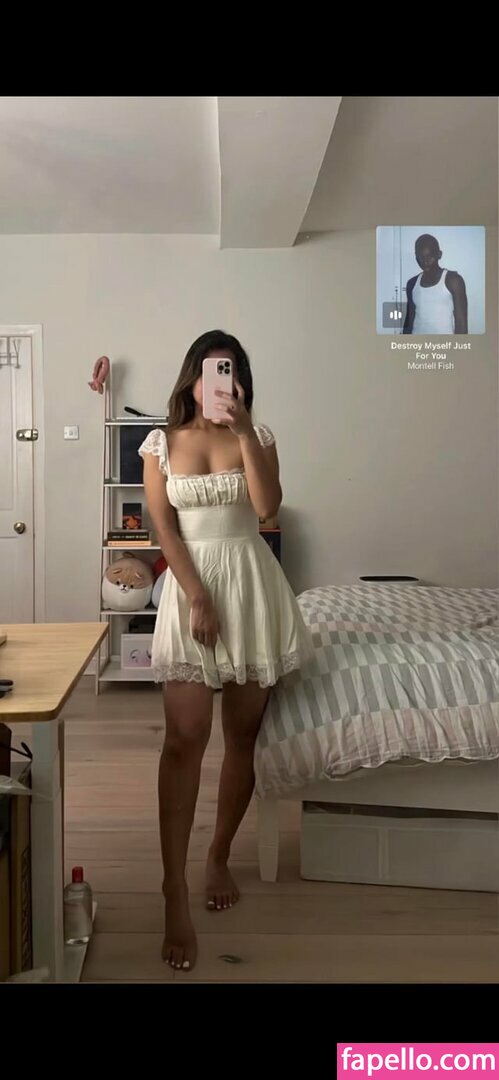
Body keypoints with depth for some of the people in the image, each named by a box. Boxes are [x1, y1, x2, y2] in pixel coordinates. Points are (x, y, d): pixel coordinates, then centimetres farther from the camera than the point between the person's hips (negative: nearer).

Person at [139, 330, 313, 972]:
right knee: (185, 737, -11)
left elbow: (267, 506, -11)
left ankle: (220, 858, 27)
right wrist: (197, 598, -12)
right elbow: (164, 528, -3)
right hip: (189, 586, -1)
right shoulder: (161, 443, 5)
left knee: (243, 733, 7)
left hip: (252, 585, 2)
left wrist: (242, 430, -14)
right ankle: (175, 894, -4)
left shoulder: (258, 436, 6)